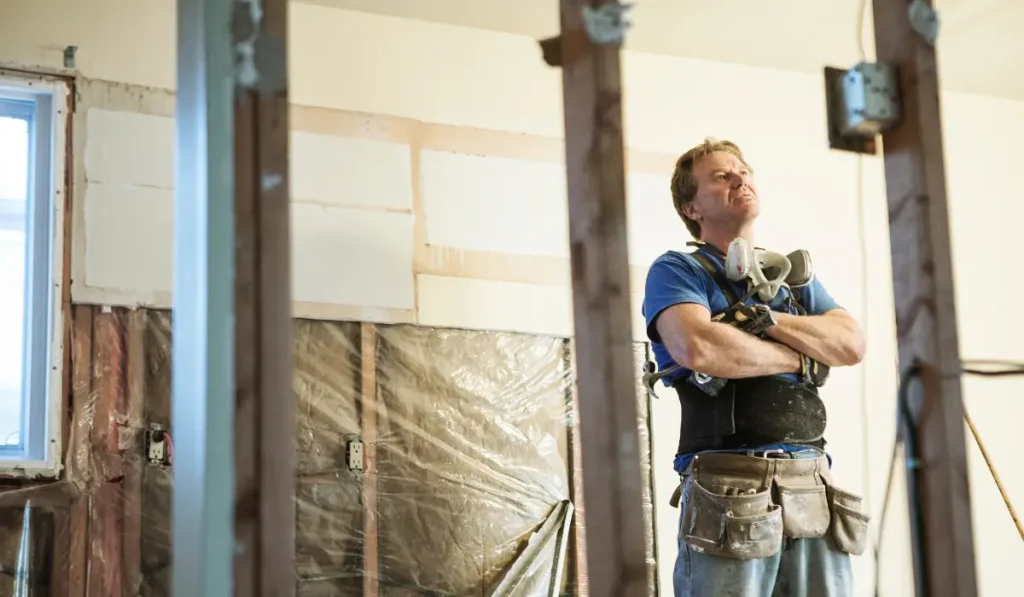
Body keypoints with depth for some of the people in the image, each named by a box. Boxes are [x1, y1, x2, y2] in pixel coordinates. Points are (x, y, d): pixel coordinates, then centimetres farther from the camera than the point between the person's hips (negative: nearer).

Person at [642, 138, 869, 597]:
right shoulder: (677, 270, 3)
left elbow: (851, 345, 6)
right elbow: (698, 349, -17)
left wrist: (765, 319, -6)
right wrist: (800, 359, -3)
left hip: (815, 490, 5)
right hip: (729, 491, -5)